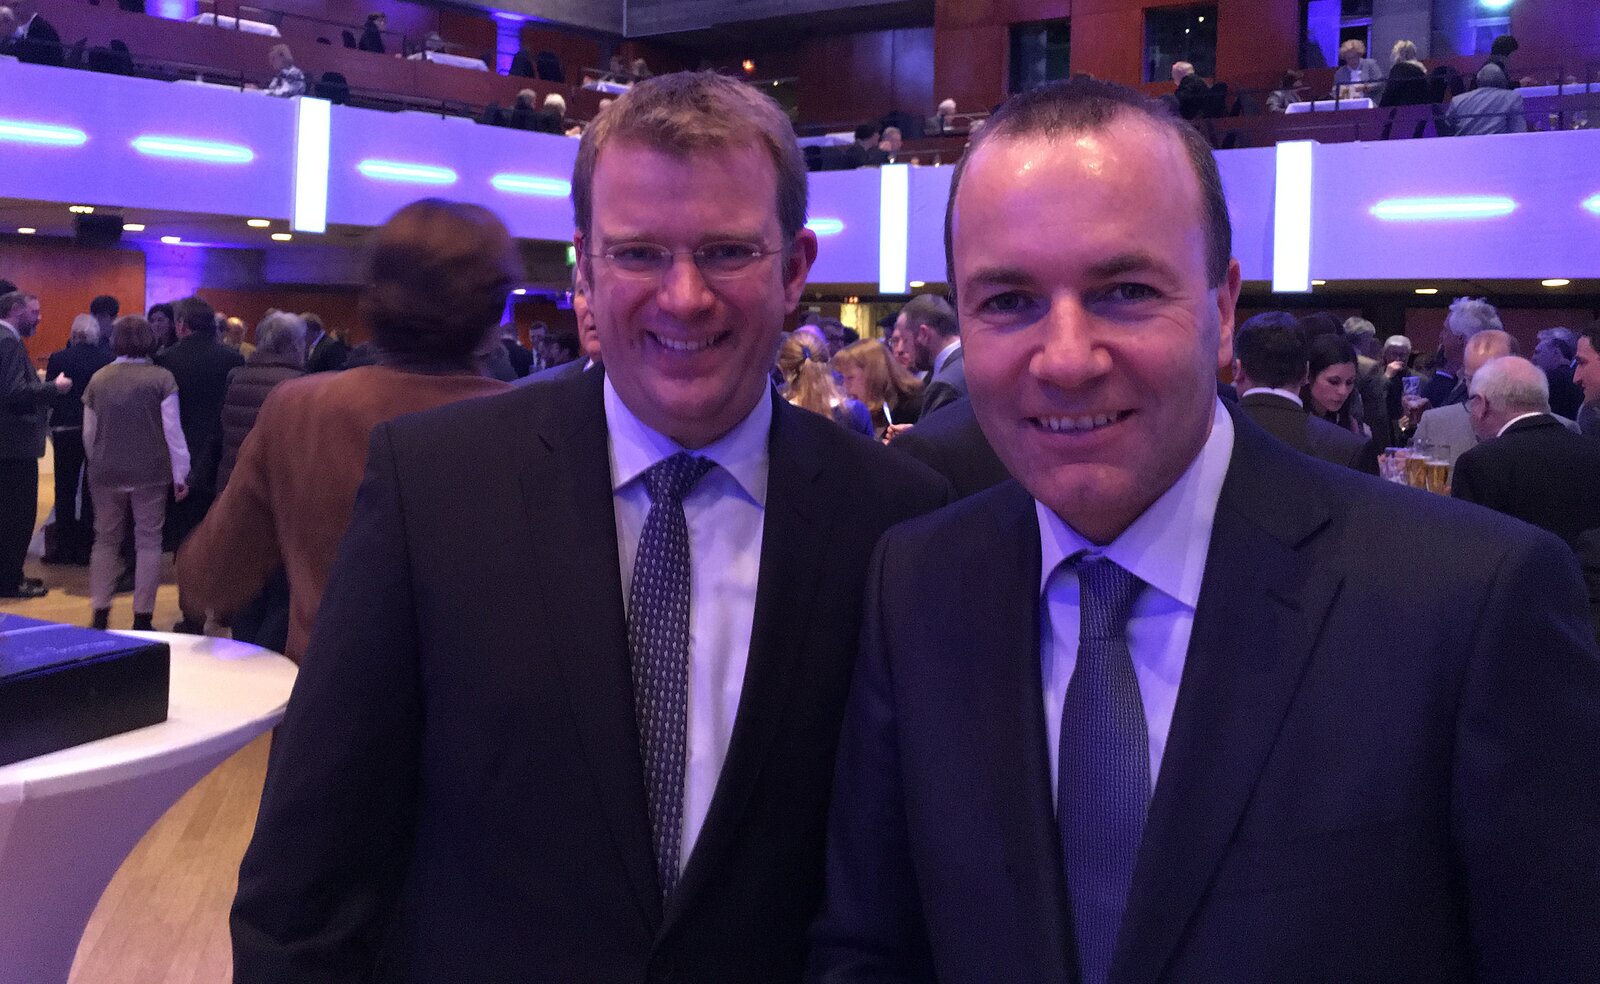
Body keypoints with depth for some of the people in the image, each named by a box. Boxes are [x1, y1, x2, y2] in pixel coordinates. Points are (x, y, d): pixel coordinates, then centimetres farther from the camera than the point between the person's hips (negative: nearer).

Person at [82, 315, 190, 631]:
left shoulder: (98, 379, 1)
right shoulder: (161, 378, -9)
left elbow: (89, 433, 7)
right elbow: (173, 430, -9)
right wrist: (180, 475, -4)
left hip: (106, 474, 3)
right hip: (150, 473, -3)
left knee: (106, 540, 14)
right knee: (148, 541, 6)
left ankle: (100, 613, 12)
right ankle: (142, 617, 5)